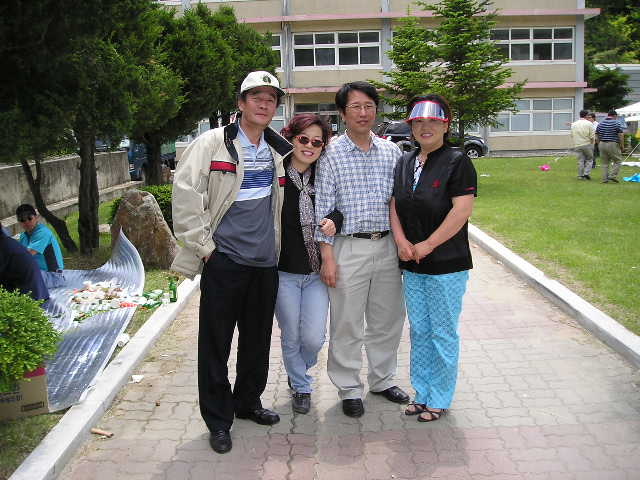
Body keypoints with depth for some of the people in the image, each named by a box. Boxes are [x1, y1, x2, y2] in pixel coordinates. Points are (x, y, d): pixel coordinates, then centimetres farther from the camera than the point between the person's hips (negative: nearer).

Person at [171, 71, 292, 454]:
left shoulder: (280, 151, 11)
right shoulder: (213, 143, -5)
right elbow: (185, 193, -11)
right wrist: (202, 244, -12)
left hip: (265, 261, 5)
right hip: (224, 260, -5)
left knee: (258, 339, 15)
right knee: (216, 343, 2)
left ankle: (248, 401, 34)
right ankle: (218, 419, 16)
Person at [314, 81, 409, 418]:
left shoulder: (391, 151, 7)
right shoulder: (332, 154, -5)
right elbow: (322, 208, -6)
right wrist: (327, 257, -10)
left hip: (386, 246, 4)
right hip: (348, 248, -4)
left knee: (388, 319, 14)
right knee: (347, 324, 3)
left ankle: (382, 379, 33)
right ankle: (349, 388, 19)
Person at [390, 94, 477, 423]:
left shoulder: (456, 161, -9)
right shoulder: (405, 162, 11)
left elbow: (462, 210, -17)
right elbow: (395, 205, 12)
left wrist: (426, 245, -16)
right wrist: (401, 240, -6)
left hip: (447, 265, -6)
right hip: (412, 264, 6)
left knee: (443, 334, 3)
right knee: (419, 331, 15)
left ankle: (439, 399, 17)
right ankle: (422, 392, 29)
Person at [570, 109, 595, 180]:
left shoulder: (574, 124, 5)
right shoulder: (589, 123, -8)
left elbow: (572, 135, 10)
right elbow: (592, 136, -9)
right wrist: (592, 143, 7)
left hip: (577, 145, 3)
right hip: (587, 144, -3)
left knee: (580, 161, 8)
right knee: (589, 160, 11)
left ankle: (580, 175, 9)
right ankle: (586, 173, -1)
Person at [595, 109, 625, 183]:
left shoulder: (600, 124, 9)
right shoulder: (616, 123, -6)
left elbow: (597, 135, 12)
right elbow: (621, 135, -9)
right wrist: (622, 145, -1)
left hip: (602, 144, 5)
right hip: (613, 144, -5)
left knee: (605, 163, 11)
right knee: (618, 161, 6)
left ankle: (604, 179, 8)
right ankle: (612, 175, -6)